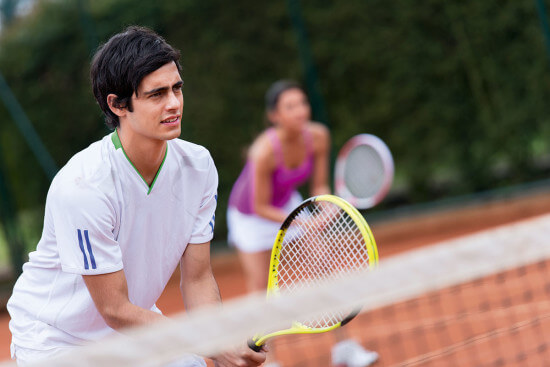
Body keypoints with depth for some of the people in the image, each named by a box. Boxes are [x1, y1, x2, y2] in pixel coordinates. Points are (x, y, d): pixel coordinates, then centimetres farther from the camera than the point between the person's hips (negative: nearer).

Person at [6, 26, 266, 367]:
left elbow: (198, 278, -6)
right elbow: (115, 310, -25)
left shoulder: (198, 165, -10)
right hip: (56, 337, -5)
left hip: (138, 325, 6)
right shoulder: (83, 185, -29)